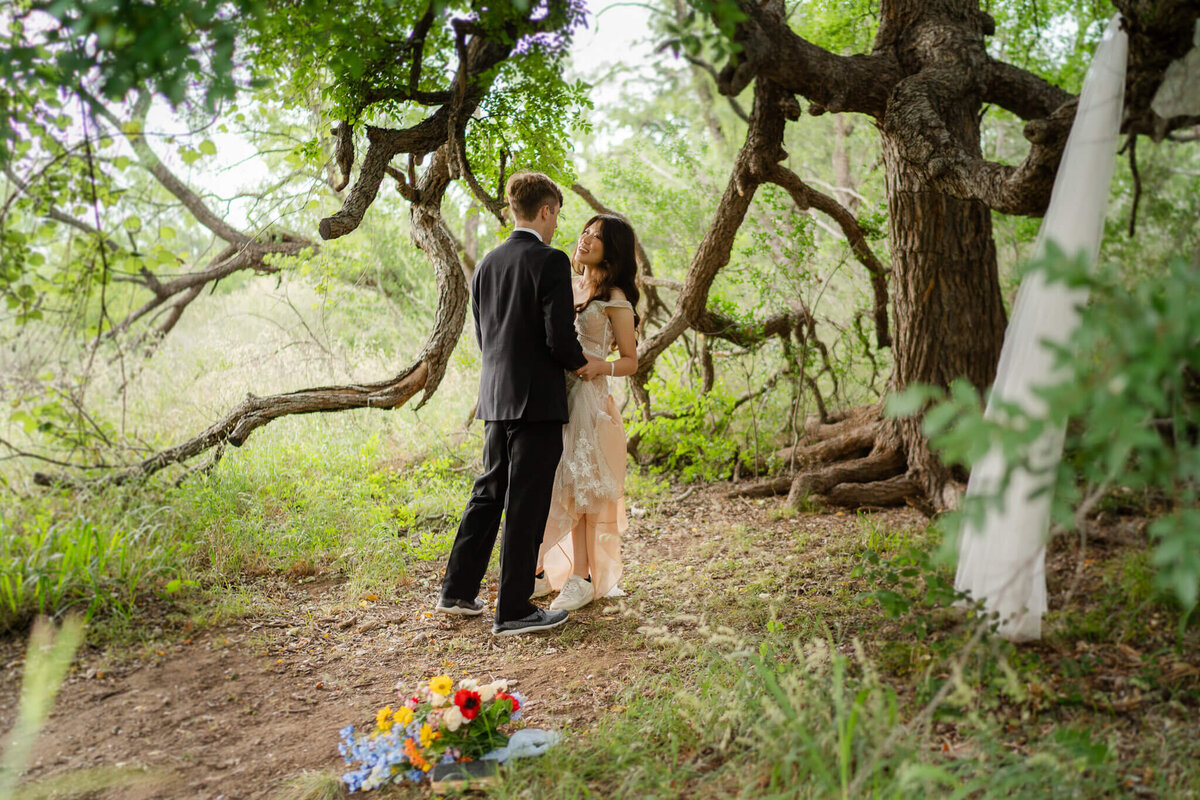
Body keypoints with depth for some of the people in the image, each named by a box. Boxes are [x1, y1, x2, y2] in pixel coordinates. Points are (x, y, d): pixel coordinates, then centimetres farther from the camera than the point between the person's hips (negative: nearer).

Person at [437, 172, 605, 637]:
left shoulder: (487, 264, 10)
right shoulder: (550, 261, -12)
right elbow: (560, 338, -17)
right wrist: (587, 365, 2)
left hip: (496, 398, 7)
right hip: (537, 400, -7)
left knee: (489, 492, 18)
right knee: (525, 505, -1)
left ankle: (457, 590, 24)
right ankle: (514, 611, 6)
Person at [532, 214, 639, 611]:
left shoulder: (615, 300, -2)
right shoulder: (565, 286, 15)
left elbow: (630, 361, -1)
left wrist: (600, 367, -21)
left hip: (586, 398, -6)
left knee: (578, 487, -5)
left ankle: (581, 579, 3)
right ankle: (547, 571, 15)